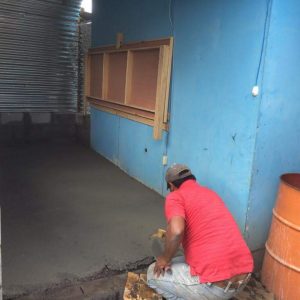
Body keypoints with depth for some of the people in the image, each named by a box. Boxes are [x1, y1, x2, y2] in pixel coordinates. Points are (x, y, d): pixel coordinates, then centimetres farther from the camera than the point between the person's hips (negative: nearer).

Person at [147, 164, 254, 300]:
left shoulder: (175, 197, -3)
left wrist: (165, 258, -4)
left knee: (153, 273, 13)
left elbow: (176, 230, -25)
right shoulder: (210, 193, 20)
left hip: (216, 284, -8)